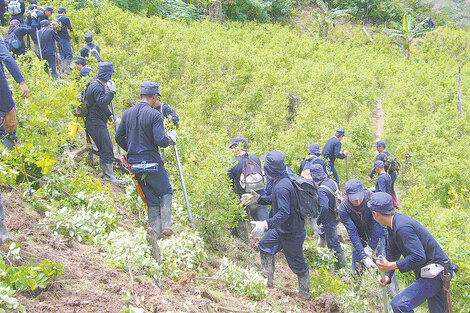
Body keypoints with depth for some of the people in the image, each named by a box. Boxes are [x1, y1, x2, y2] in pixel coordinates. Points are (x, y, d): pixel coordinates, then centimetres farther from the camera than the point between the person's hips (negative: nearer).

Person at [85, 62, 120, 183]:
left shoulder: (100, 85, 17)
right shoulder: (96, 86, -17)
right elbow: (102, 102, -31)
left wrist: (109, 115, 19)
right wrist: (112, 91, -27)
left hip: (99, 122, 11)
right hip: (96, 123, -11)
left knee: (104, 148, 16)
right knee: (107, 149, -12)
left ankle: (105, 172, 24)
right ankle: (108, 175, -12)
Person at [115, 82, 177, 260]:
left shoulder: (128, 113, 6)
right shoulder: (155, 115, -13)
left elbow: (119, 137, 10)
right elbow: (160, 141, -20)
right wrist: (171, 139, 1)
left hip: (134, 164, 5)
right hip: (152, 163, -5)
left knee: (151, 199, 14)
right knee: (166, 191, 16)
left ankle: (155, 228, 1)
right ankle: (166, 224, 1)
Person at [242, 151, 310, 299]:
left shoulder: (281, 187, -31)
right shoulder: (283, 180, 0)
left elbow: (284, 213, -38)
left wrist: (266, 224, -45)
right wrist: (258, 199, 14)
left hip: (291, 234, -10)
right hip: (281, 229, 10)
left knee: (297, 263, 6)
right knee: (264, 246, 21)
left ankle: (305, 294, 25)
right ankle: (268, 281, 34)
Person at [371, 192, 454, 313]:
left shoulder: (402, 227, -27)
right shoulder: (393, 224, 6)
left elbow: (419, 257, -30)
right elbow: (392, 252, 13)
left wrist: (391, 266, -27)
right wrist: (387, 275, 1)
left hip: (435, 274, -11)